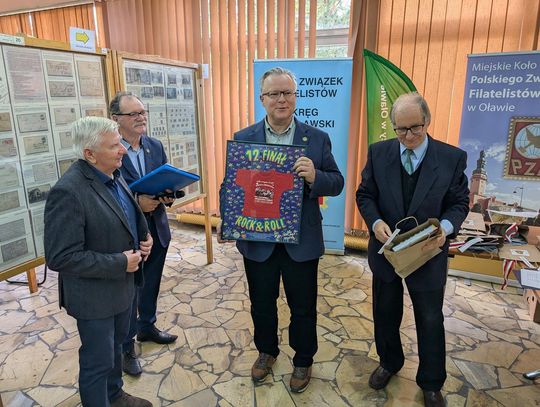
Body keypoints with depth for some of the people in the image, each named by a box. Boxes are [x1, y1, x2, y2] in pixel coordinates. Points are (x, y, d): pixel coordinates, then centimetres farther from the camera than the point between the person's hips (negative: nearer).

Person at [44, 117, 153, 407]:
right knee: (98, 361, 12)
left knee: (115, 346, 27)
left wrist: (142, 238, -4)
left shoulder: (113, 175, 0)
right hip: (94, 295, -8)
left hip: (122, 285, 9)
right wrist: (119, 263, -24)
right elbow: (60, 257, -27)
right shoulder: (68, 192, -27)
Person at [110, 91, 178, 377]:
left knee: (151, 285, 22)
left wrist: (168, 196, -14)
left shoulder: (156, 146, 4)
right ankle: (126, 347, 30)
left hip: (156, 228, 6)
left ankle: (147, 327, 46)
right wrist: (135, 203, -26)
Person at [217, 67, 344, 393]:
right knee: (261, 304, 21)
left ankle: (303, 360, 42)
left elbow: (337, 183, -3)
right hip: (257, 240, 1)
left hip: (301, 242, -1)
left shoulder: (317, 139, -3)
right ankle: (267, 351, 48)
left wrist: (315, 177, -24)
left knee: (303, 307, 16)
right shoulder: (243, 139, -1)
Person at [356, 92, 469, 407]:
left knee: (430, 321, 14)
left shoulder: (453, 157, -9)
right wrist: (376, 222, -19)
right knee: (385, 313, 19)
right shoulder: (378, 152, -5)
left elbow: (459, 202, -3)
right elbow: (365, 194, 0)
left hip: (428, 254, -1)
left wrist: (445, 228, -24)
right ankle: (389, 362, 47)